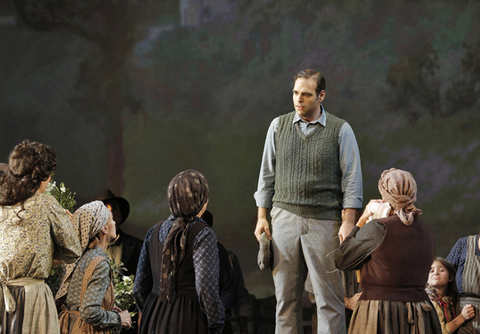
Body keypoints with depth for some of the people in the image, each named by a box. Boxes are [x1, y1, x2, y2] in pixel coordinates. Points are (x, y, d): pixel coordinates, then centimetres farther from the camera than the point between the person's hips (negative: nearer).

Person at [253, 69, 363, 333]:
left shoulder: (340, 130, 1)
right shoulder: (279, 126, 9)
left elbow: (351, 180, 0)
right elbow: (267, 173, 14)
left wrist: (348, 222, -9)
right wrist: (262, 217, 8)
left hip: (324, 222, -3)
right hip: (285, 217, 3)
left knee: (329, 297, -4)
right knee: (286, 297, 3)